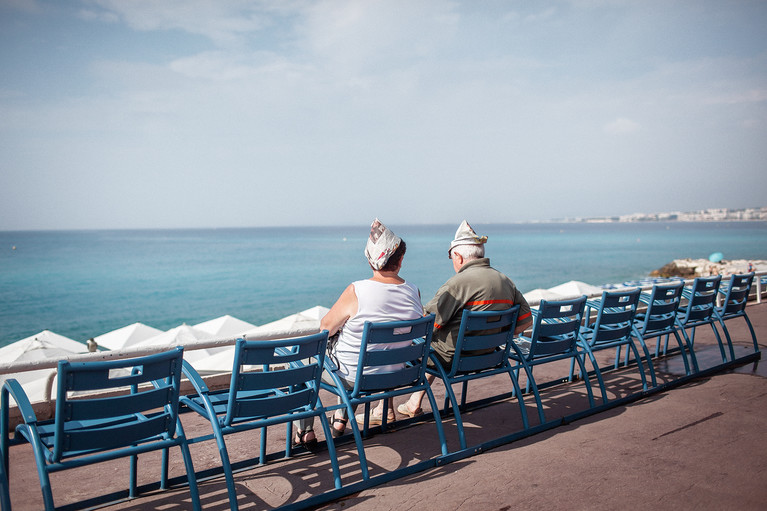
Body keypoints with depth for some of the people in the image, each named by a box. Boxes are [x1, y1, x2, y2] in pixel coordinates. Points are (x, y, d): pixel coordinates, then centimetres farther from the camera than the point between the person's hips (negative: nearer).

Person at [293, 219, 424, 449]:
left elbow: (326, 327, -12)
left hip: (351, 376, -5)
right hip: (393, 374, 5)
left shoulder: (356, 291, -26)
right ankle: (341, 418, 40)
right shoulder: (414, 293, -12)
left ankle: (305, 431, 24)